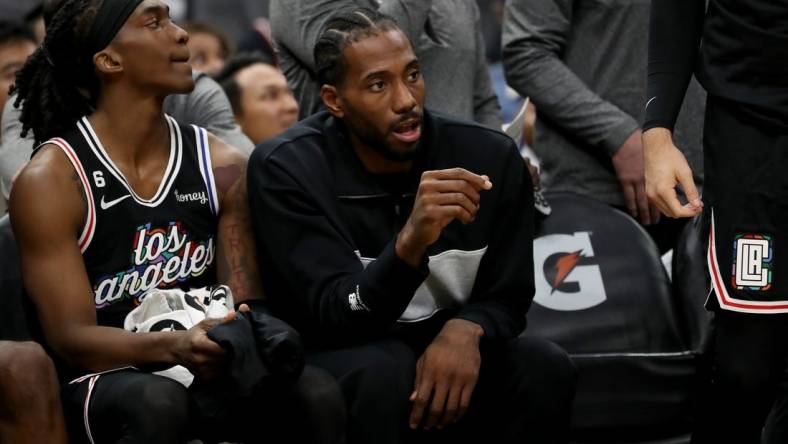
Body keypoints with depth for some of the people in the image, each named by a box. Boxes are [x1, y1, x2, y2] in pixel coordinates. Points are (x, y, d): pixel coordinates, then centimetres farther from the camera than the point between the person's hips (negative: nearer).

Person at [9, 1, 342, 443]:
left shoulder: (222, 166, 6)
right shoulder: (50, 181, -8)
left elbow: (247, 305, 6)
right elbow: (71, 339, -14)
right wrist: (173, 347, -33)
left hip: (207, 373, 4)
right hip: (103, 381, -4)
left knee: (318, 393, -27)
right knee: (157, 403, -39)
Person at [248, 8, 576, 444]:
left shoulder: (490, 156, -9)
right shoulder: (285, 167, -18)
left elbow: (506, 299, -1)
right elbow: (332, 319, -23)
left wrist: (466, 330, -26)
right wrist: (410, 242, -42)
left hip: (447, 350, 3)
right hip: (340, 358, -3)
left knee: (545, 367, -25)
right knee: (385, 371, -36)